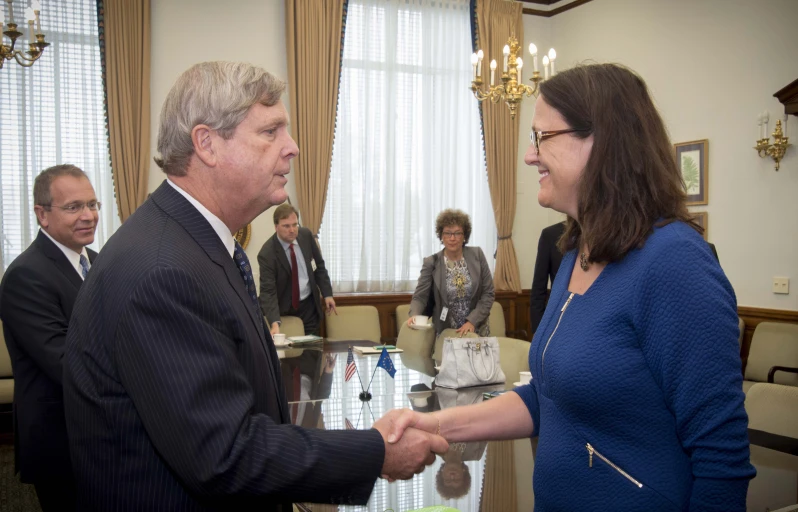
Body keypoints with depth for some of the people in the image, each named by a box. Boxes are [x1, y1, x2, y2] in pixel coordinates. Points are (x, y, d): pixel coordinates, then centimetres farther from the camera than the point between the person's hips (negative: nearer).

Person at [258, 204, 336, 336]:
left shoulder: (306, 235, -8)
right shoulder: (267, 254, -22)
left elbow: (319, 265, 7)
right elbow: (268, 291, -26)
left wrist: (327, 294, 3)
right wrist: (275, 323, -39)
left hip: (309, 304, 4)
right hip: (284, 307, -4)